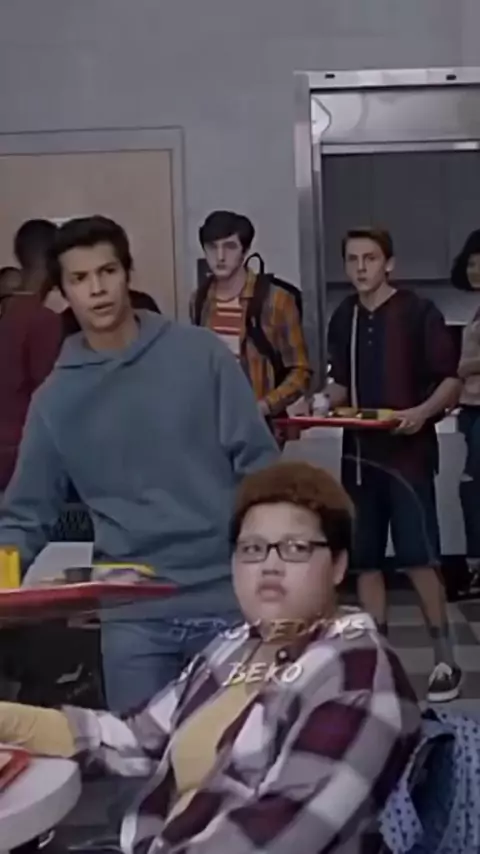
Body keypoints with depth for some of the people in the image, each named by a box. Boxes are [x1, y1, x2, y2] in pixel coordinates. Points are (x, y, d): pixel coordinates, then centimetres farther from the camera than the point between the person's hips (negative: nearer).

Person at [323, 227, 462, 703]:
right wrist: (321, 404, 0)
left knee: (419, 558, -8)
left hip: (408, 452, -5)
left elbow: (452, 380, -5)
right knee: (364, 559, 8)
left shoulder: (418, 313, -5)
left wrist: (423, 412, -22)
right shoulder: (342, 319, 10)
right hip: (359, 453, 5)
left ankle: (446, 661, 3)